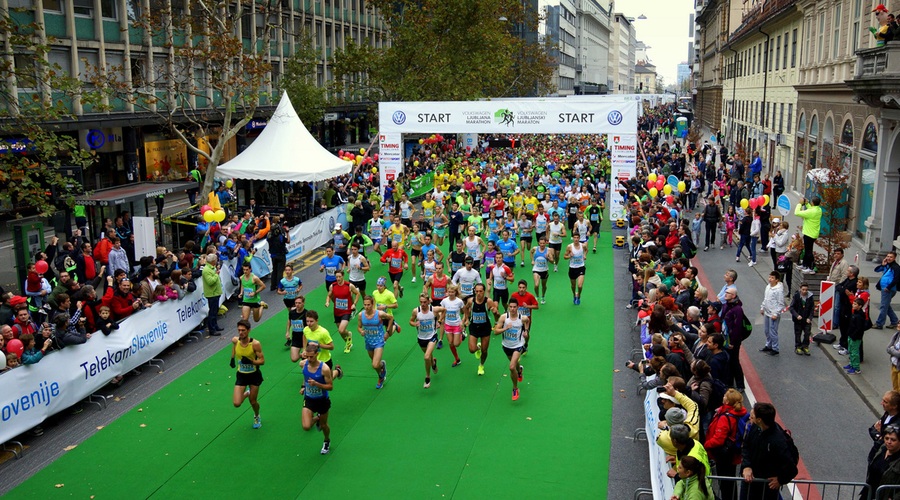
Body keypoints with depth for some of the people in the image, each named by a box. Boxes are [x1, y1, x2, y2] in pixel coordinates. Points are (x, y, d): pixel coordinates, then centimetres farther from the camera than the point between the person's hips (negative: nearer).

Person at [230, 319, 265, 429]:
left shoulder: (255, 344, -24)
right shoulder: (235, 340, -14)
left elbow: (262, 361, -19)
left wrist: (251, 361, -35)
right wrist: (232, 358, 8)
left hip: (254, 375, -2)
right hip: (241, 375, 2)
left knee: (253, 402, 10)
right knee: (237, 404, -6)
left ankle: (257, 417, 44)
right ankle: (247, 393, 29)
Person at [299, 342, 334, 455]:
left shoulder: (324, 368, -27)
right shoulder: (303, 364, -14)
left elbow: (330, 386, -21)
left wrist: (316, 384, -34)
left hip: (322, 400, -2)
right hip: (308, 399, 3)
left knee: (323, 425, 15)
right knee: (306, 427, -11)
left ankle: (327, 441, 49)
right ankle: (317, 418, 26)